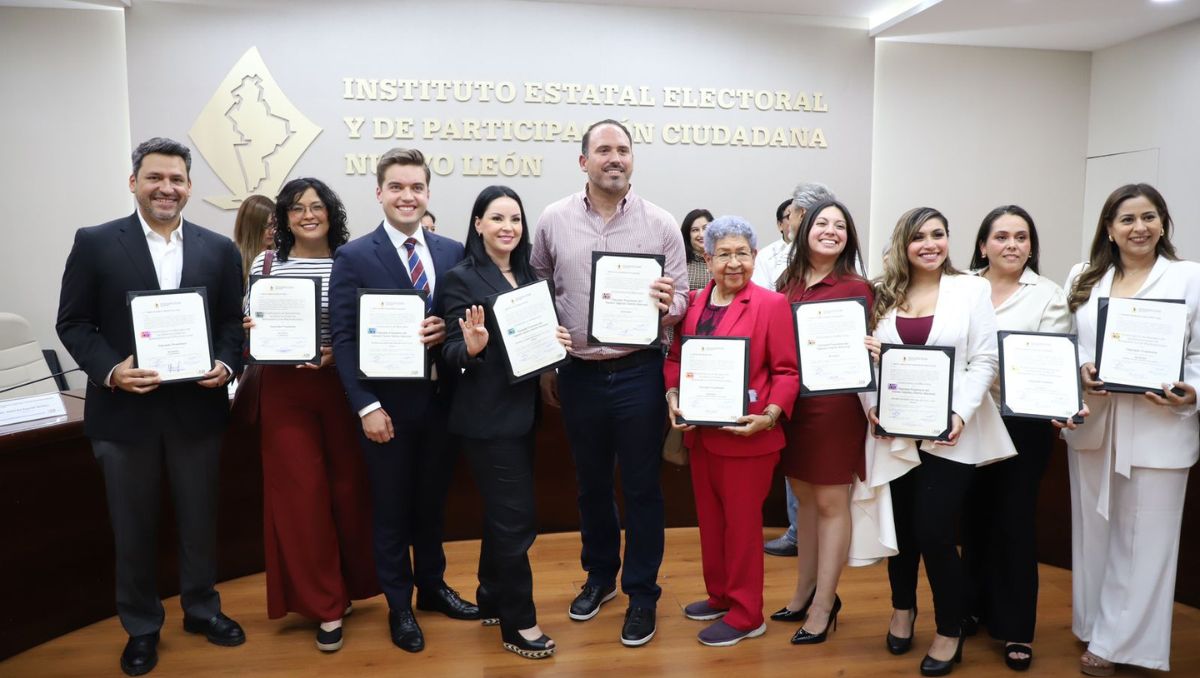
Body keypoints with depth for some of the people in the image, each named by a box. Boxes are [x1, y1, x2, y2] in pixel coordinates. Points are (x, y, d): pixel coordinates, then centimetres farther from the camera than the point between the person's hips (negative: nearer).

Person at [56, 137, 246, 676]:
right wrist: (110, 371, -18)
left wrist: (225, 364, -13)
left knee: (200, 519, 15)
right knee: (133, 527, 13)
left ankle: (202, 608, 35)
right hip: (125, 410, -1)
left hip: (197, 408, 2)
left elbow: (232, 322, 5)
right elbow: (73, 323, -3)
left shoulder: (219, 249, 4)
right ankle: (141, 626, 31)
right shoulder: (94, 243, -2)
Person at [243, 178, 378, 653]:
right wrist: (247, 330, -13)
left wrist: (339, 352, -16)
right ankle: (325, 605, 14)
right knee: (301, 493, 1)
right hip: (286, 391, 0)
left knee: (349, 487, 9)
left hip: (342, 387, 0)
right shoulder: (264, 264, 4)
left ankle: (352, 584, 32)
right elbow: (249, 328, 9)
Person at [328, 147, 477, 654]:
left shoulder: (452, 252, 5)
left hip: (440, 399, 3)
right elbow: (344, 339, -8)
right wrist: (366, 406, -15)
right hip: (387, 404, -3)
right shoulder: (354, 257, -5)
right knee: (391, 509, 11)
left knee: (432, 501, 19)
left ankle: (432, 586, 39)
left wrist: (448, 329, -14)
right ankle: (399, 606, 28)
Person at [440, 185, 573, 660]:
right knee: (515, 517, -2)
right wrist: (471, 346, -32)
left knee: (502, 512, 18)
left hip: (523, 408, 7)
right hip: (487, 415, -7)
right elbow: (452, 353, -12)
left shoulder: (527, 274, 9)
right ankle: (518, 622, 14)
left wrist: (557, 340, -4)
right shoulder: (461, 277, -10)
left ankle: (493, 599, 35)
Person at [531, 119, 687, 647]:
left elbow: (681, 302, -1)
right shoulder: (554, 221, 1)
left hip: (638, 372, -2)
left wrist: (668, 304, -24)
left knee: (641, 486, 8)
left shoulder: (660, 224, -3)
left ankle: (642, 594, 25)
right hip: (578, 373, 2)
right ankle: (600, 575, 39)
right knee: (591, 483, 17)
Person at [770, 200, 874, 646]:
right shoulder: (787, 284, 6)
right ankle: (805, 591, 31)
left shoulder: (857, 288, -7)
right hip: (791, 403, 5)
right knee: (805, 498, 16)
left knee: (830, 502, 4)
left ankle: (824, 604, 17)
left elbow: (864, 349, -5)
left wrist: (872, 353, -26)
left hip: (836, 405, -5)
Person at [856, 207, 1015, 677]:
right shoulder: (885, 296, 9)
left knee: (934, 533, -2)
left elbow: (985, 360, -5)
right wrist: (871, 405, -9)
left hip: (948, 434, -3)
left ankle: (950, 633, 21)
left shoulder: (973, 289, 1)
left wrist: (961, 413, -16)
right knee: (900, 528, 13)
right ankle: (903, 608, 38)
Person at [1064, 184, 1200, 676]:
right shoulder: (1083, 278, 9)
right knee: (1094, 531, 14)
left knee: (1143, 539, 4)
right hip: (1092, 424, 3)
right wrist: (1078, 372, -10)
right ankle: (1095, 626, 31)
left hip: (1157, 430, -3)